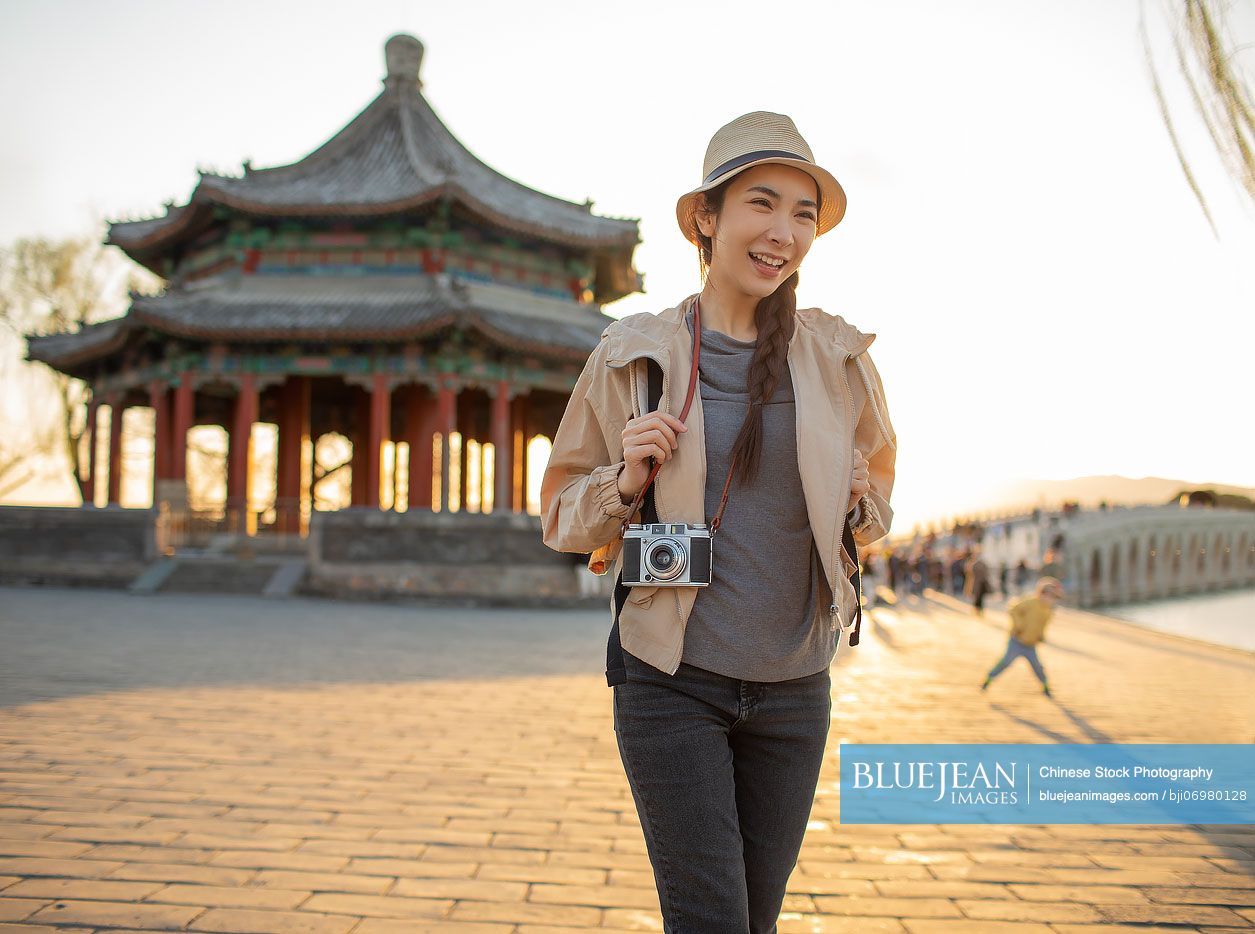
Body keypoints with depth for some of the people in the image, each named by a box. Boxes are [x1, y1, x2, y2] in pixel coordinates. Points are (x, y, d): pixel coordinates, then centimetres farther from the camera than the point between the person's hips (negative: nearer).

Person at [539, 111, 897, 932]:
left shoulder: (839, 357, 1)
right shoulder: (633, 355, -4)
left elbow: (876, 505, 16)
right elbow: (564, 517, 5)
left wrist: (857, 504, -6)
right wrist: (627, 482, -15)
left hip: (794, 686, 3)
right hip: (672, 680, -3)